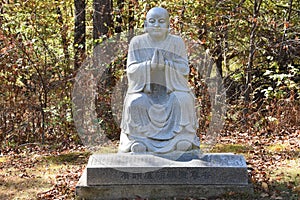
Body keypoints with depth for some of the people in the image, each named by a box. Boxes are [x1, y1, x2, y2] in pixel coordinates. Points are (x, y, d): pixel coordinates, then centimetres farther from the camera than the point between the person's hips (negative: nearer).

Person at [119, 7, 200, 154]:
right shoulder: (137, 42, 1)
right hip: (144, 92, 0)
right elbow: (130, 69, -5)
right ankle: (139, 140, -22)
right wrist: (150, 64, -24)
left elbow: (184, 70, -6)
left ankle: (183, 140, -22)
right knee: (136, 103, -31)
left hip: (172, 91, 0)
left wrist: (165, 64, -24)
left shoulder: (177, 42, 1)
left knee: (182, 101, -31)